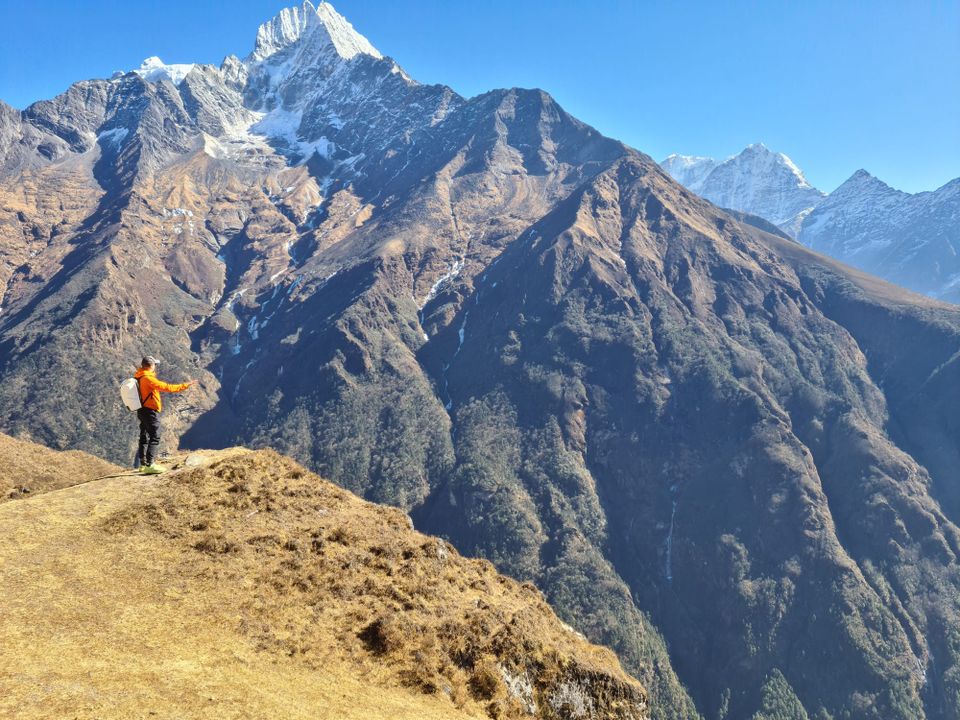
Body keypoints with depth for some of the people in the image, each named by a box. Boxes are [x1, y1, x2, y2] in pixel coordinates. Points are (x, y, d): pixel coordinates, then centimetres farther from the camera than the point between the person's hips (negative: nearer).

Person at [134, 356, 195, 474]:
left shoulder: (138, 377, 9)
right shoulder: (148, 379, -19)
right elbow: (166, 387, -23)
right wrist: (184, 385, -18)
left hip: (142, 411, 10)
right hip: (150, 412, -10)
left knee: (144, 438, 17)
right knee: (155, 438, -10)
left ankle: (143, 464, 24)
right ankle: (150, 465, -15)